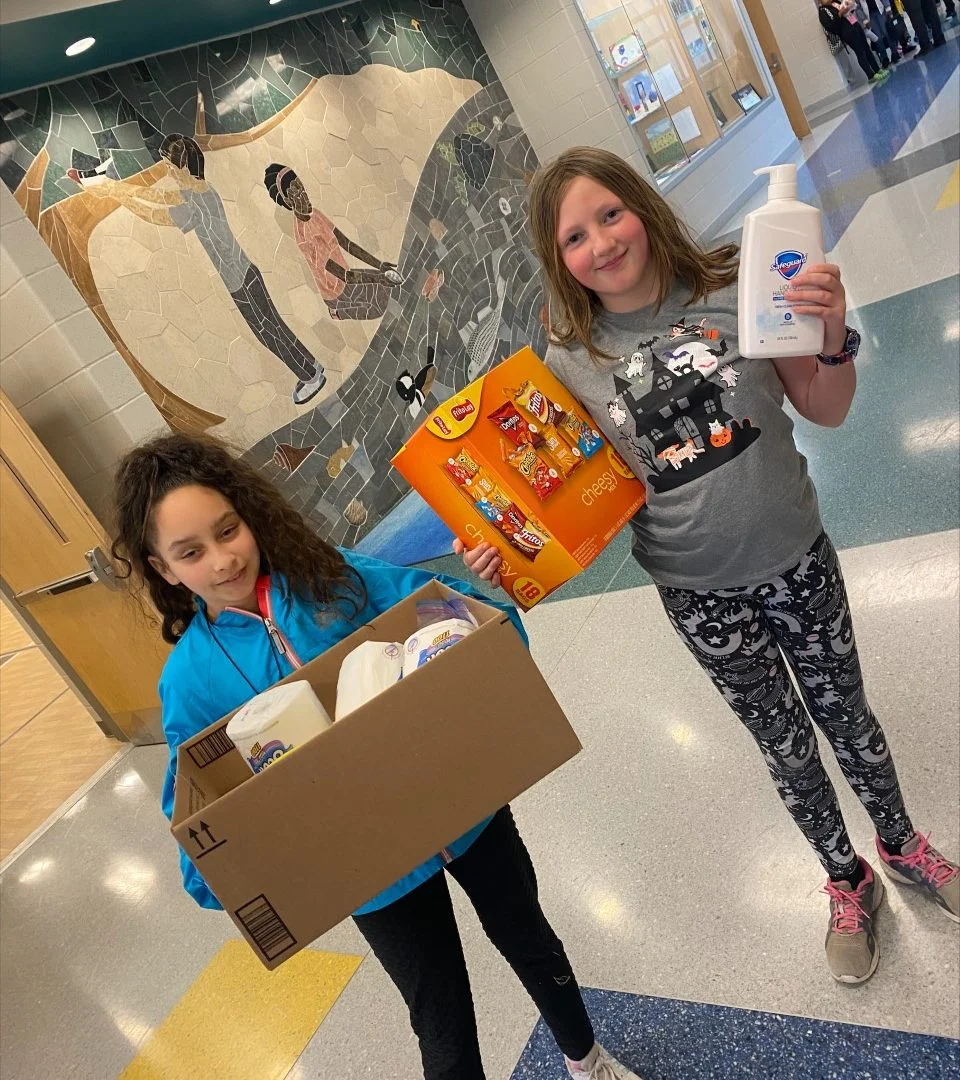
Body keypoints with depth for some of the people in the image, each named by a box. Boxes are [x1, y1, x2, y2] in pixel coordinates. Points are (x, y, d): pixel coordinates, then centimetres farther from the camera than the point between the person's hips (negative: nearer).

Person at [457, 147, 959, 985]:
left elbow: (826, 412, -4)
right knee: (783, 739, 18)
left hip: (795, 555, 0)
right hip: (700, 592, 0)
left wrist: (831, 339, -23)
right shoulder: (571, 365, -12)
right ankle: (848, 882, 48)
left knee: (844, 712, 21)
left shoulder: (734, 290, -13)